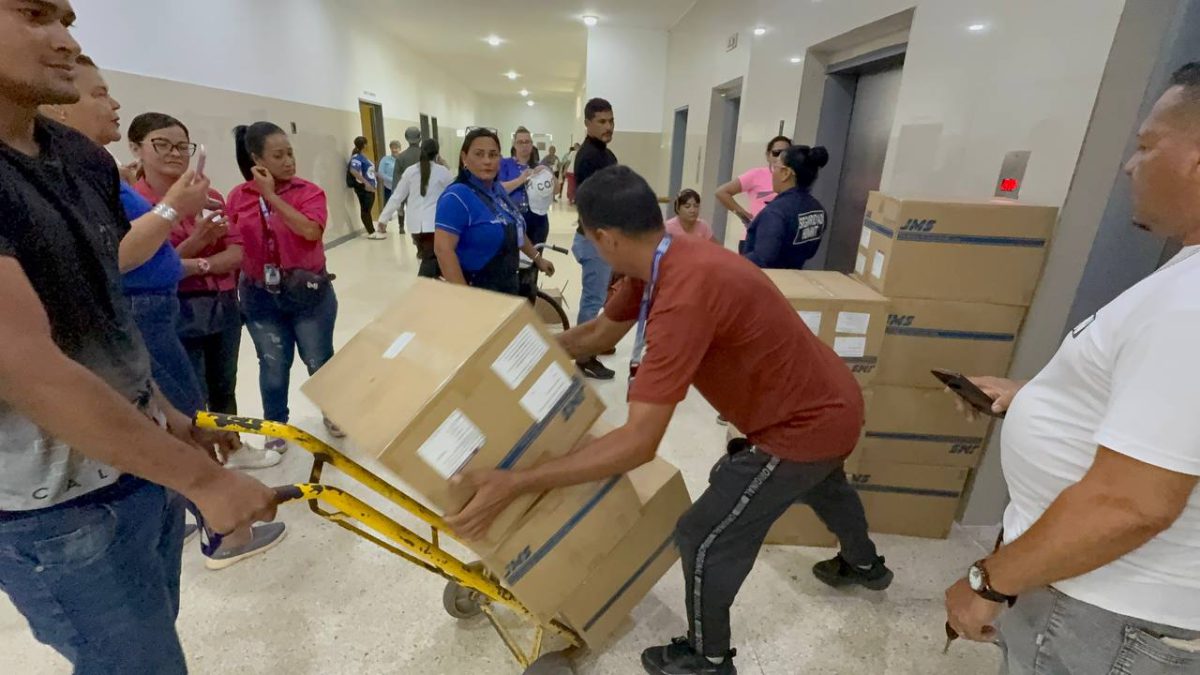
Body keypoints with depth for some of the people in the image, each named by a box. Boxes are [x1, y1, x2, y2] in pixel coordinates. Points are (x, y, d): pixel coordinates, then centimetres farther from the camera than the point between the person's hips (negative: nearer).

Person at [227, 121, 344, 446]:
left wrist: (272, 196, -18)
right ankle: (275, 426, 31)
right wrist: (235, 290, -1)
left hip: (309, 291, -1)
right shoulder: (238, 197, 0)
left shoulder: (308, 191, -6)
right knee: (273, 365, 12)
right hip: (260, 296, 2)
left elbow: (311, 230, -23)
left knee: (319, 360, 10)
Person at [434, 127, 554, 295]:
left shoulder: (498, 189, 6)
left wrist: (537, 258, 23)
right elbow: (443, 249, -26)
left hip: (509, 286, 8)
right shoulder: (457, 197, -19)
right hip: (477, 291, -8)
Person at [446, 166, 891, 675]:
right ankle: (864, 565, 70)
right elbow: (597, 334, 7)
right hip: (829, 401, 10)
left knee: (703, 539, 3)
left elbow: (638, 444, -39)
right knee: (821, 485, 38)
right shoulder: (663, 262, -6)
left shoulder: (684, 297, -37)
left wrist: (512, 484, -37)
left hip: (807, 425, -9)